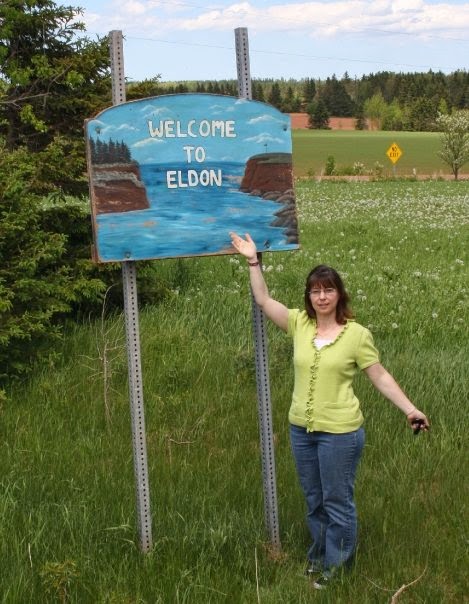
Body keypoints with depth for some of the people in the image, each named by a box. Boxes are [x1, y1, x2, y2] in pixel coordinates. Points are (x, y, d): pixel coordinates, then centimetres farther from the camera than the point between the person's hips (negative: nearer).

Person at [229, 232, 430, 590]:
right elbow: (264, 301, -1)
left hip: (340, 432, -4)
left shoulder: (357, 334, -9)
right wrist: (253, 261, -7)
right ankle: (320, 553, 38)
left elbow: (380, 376, -5)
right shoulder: (299, 323, 0)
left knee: (337, 501, 7)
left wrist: (410, 409, -12)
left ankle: (336, 564, 23)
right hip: (301, 428, 5)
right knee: (314, 499, 20)